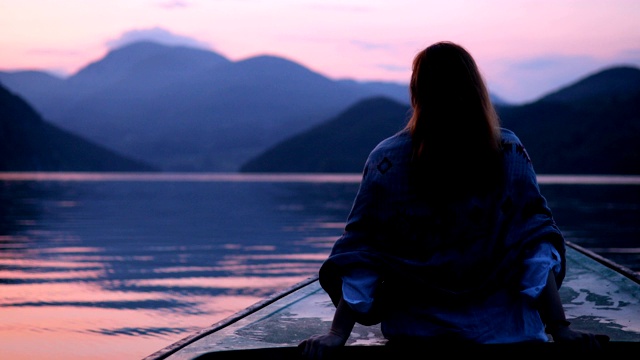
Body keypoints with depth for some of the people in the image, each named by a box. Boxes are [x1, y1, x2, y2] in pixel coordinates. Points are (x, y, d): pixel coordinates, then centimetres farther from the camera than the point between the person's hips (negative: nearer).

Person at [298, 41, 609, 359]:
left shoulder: (388, 160, -10)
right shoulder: (509, 153, -7)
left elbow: (359, 255, -11)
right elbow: (536, 247, -9)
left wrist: (338, 333, -10)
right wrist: (560, 328, -8)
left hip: (417, 333, 0)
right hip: (503, 331, 1)